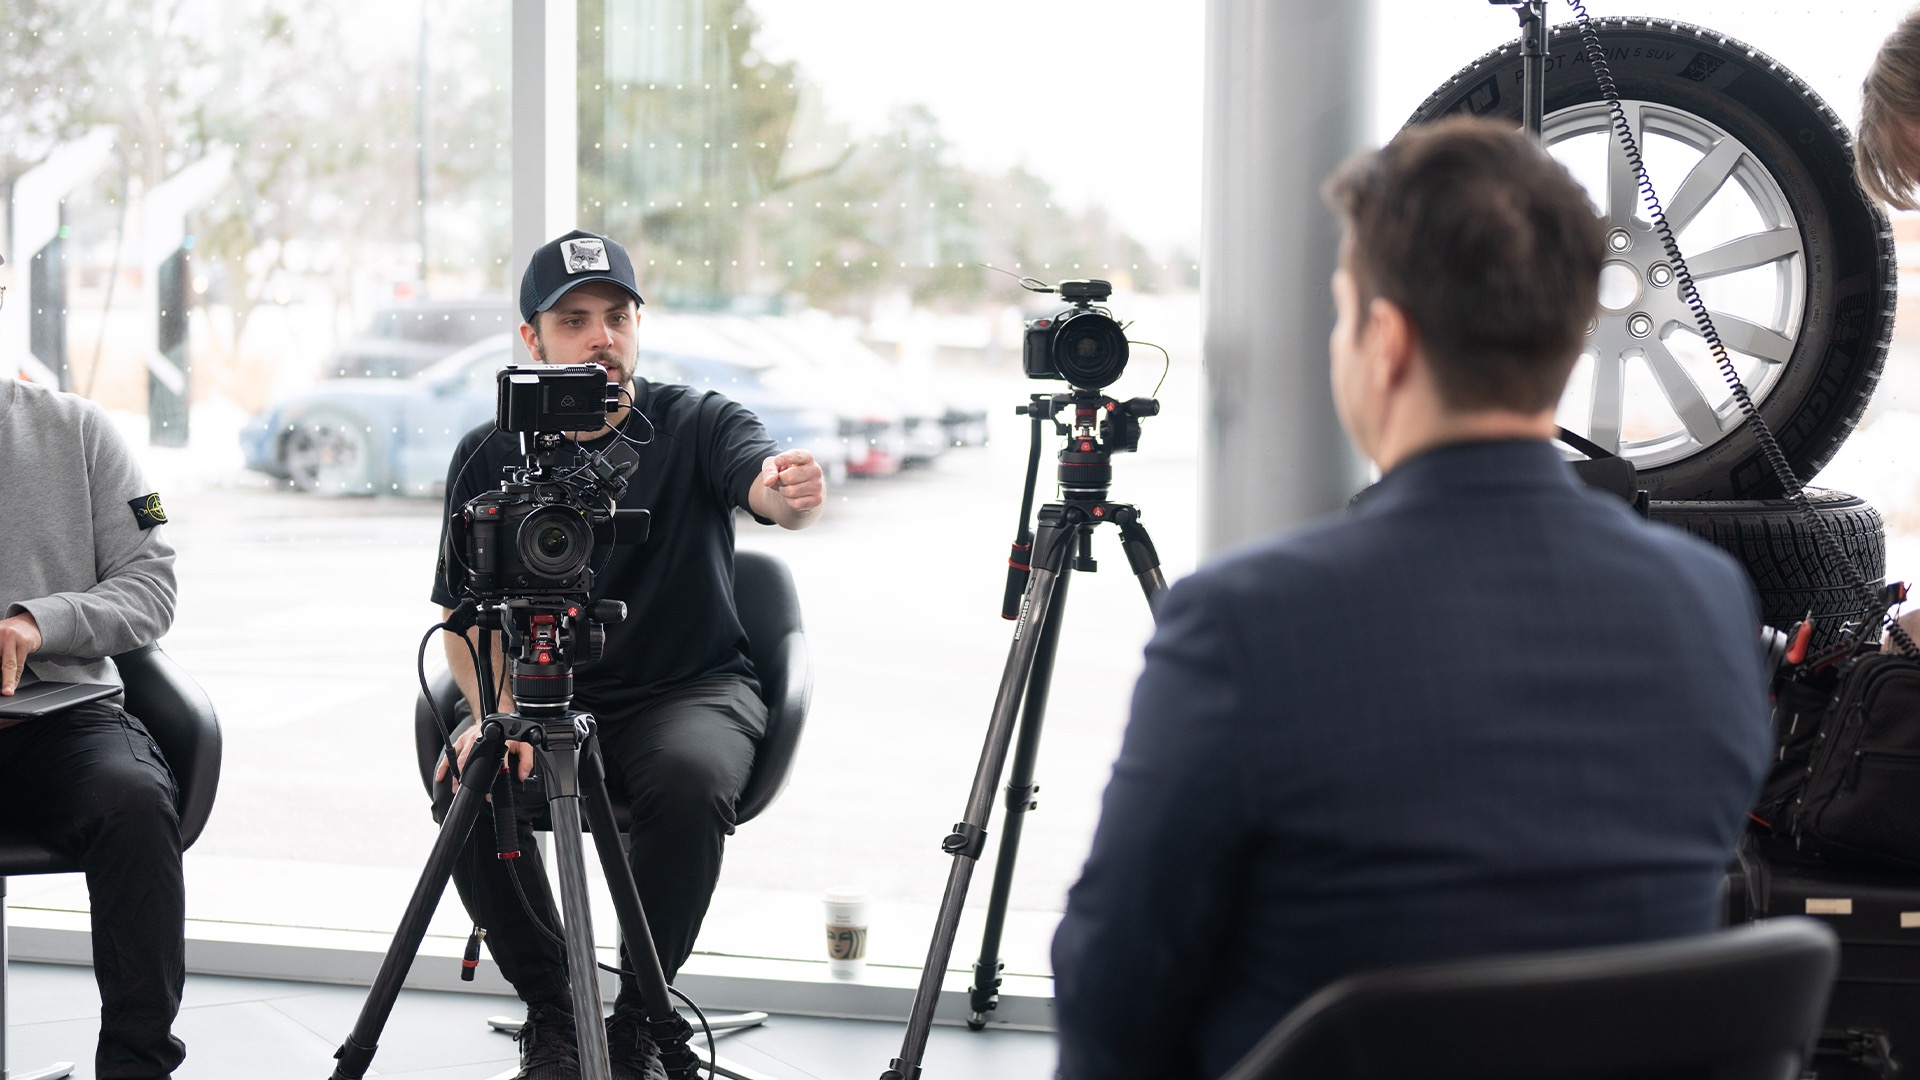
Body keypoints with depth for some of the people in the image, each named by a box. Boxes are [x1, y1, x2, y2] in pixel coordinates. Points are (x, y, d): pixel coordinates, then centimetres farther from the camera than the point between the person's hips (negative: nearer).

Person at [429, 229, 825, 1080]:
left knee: (689, 777, -34)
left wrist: (789, 492, -48)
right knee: (467, 784, -28)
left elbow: (762, 486, -22)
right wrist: (496, 712, -15)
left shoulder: (697, 426, -1)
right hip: (546, 700, 2)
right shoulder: (488, 458, 4)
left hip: (693, 689, -2)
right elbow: (465, 614, 5)